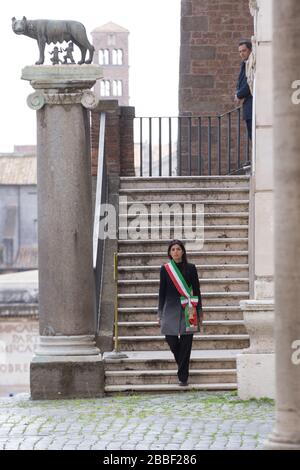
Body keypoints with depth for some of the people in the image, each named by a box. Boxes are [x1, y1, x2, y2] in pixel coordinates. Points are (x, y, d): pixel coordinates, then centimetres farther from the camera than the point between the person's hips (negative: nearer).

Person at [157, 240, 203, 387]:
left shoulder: (190, 268, 3)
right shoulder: (165, 269, 5)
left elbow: (196, 291, 5)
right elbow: (162, 292, 8)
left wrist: (199, 312, 3)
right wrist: (160, 313, 6)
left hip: (187, 309, -1)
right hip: (170, 309, 1)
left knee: (186, 344, -4)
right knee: (171, 340, -4)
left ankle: (183, 377, 3)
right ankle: (182, 367, 27)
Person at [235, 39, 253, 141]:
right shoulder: (244, 64, 18)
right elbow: (240, 83, 19)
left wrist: (239, 96, -6)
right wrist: (238, 94, -2)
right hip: (247, 106, 10)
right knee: (252, 136, 10)